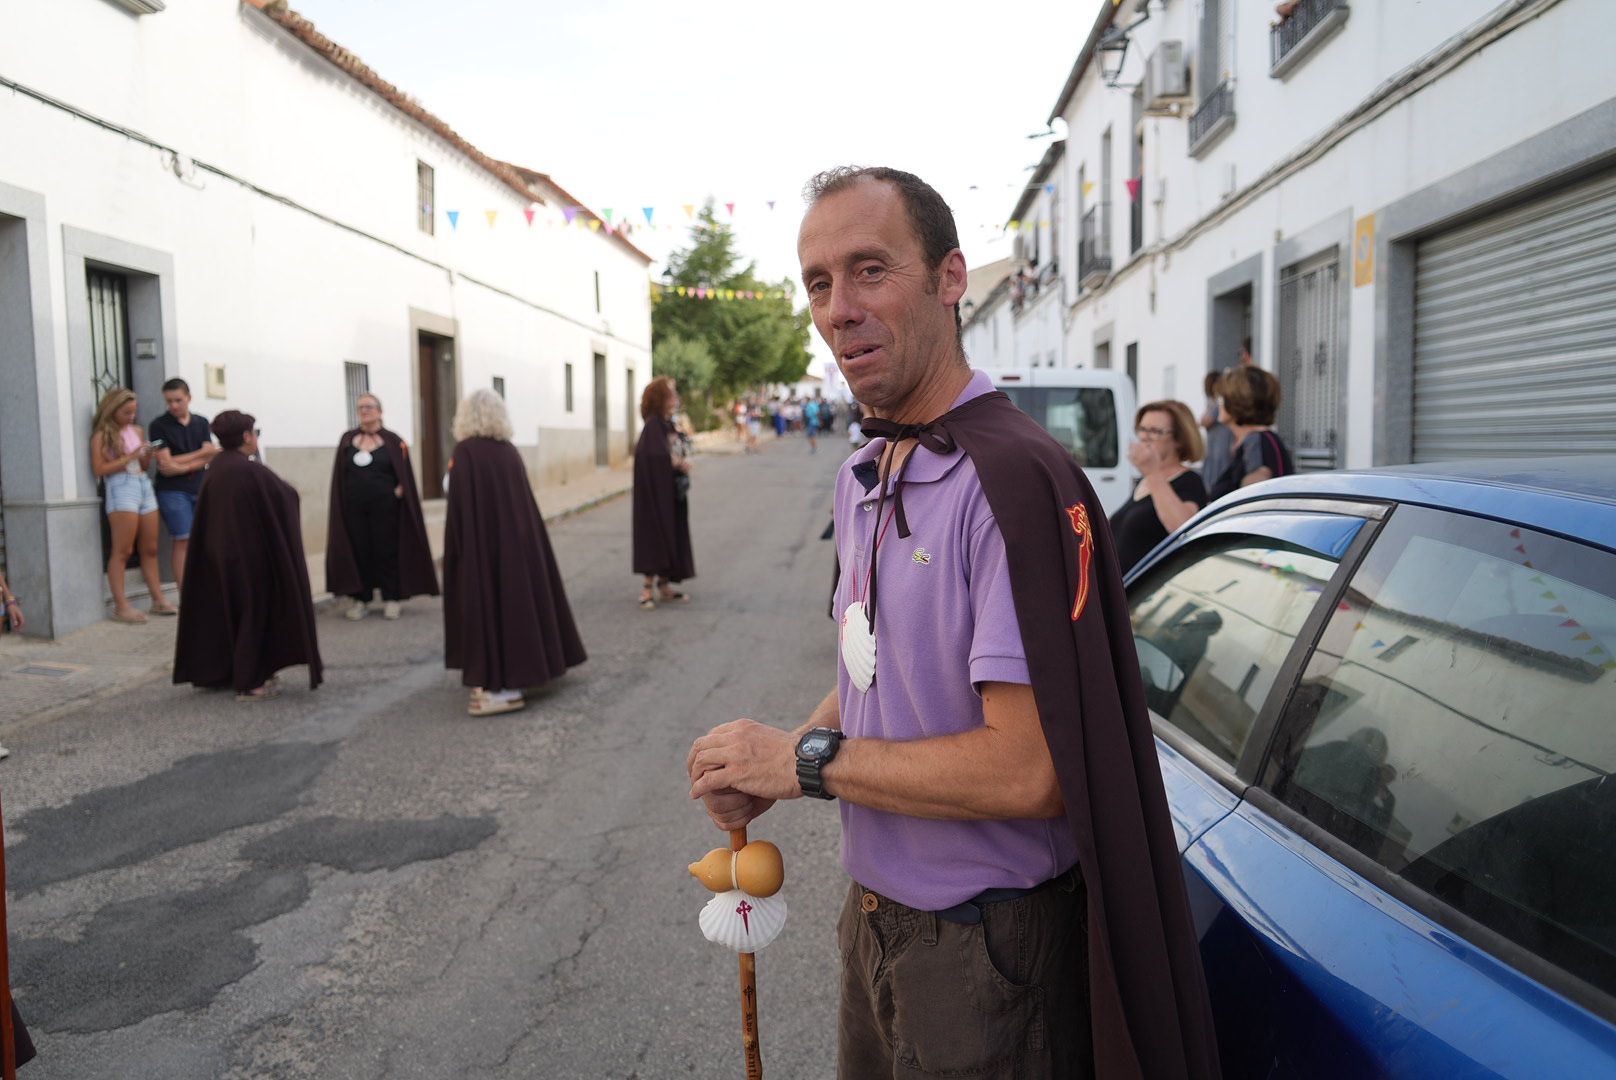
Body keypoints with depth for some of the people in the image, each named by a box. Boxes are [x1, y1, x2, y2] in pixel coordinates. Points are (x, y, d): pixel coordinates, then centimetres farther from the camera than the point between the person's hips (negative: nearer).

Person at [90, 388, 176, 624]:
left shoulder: (137, 430, 15)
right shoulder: (101, 435, -1)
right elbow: (99, 469, -9)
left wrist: (148, 454, 1)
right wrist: (130, 457, -12)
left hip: (144, 485, 6)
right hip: (121, 489, -6)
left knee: (150, 549, 8)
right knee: (122, 551, -6)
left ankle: (158, 600, 12)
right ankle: (121, 606, -3)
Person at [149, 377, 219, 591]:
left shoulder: (201, 422, 10)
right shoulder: (159, 425, -2)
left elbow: (209, 459, 1)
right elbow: (166, 463, -9)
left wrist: (181, 467, -13)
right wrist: (200, 453, -7)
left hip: (200, 489, 4)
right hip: (173, 491, -4)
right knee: (183, 541, -7)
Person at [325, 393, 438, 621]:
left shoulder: (393, 441, 1)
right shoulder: (347, 440, 8)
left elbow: (404, 476, 1)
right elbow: (339, 476, 8)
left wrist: (398, 491, -12)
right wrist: (340, 507, 1)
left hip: (384, 507, -2)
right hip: (354, 507, 2)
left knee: (386, 550, 1)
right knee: (358, 551, 4)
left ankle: (390, 599, 9)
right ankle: (361, 599, 12)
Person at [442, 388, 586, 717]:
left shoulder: (464, 452, -11)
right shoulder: (509, 451, 5)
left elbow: (459, 506, -14)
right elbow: (523, 504, 9)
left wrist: (456, 550, -6)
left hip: (480, 543, -6)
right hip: (516, 539, 6)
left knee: (488, 604, -2)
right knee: (515, 600, 15)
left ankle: (500, 686, -5)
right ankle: (515, 672, 25)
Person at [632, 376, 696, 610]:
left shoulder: (668, 424, 12)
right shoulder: (653, 424, -14)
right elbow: (653, 456, -25)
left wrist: (682, 461, -4)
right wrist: (678, 463, -15)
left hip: (673, 492, 8)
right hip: (657, 490, -8)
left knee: (672, 536, 10)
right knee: (656, 534, -5)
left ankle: (664, 584, 18)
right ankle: (648, 586, 2)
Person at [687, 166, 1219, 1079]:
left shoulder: (1016, 480, -24)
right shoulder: (862, 476, 7)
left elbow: (1029, 771, -28)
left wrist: (808, 761, -19)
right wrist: (767, 770, -3)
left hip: (986, 944, -8)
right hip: (876, 916, 8)